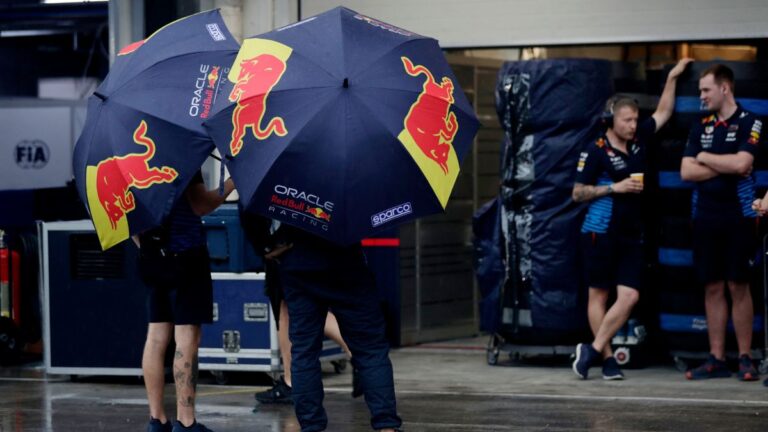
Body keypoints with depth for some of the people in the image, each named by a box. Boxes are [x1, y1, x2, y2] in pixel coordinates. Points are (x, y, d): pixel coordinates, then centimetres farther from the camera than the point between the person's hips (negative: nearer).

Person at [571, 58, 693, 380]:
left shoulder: (637, 141, 10)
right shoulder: (596, 152, -6)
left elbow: (663, 113, 25)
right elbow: (578, 193, -5)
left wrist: (672, 78, 23)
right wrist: (614, 187, -12)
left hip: (631, 235, 6)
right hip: (601, 231, -6)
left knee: (629, 296, -6)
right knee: (599, 294, 1)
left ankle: (593, 350, -2)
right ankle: (606, 358, 4)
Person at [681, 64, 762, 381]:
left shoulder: (749, 124, -4)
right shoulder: (700, 127, 12)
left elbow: (741, 164, -18)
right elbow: (686, 171, 4)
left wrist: (705, 158, -4)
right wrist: (726, 166, -6)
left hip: (737, 219, -5)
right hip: (706, 220, 5)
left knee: (738, 286, -3)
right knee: (712, 288, 6)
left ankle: (745, 359, 2)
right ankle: (716, 359, 9)